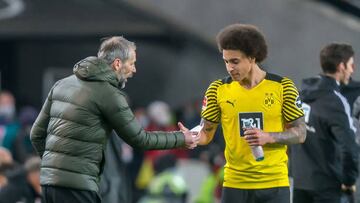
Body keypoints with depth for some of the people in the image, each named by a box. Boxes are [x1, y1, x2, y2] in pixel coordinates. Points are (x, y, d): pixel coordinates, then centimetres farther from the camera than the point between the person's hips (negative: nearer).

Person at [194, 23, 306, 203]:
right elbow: (206, 132, 5)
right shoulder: (219, 89, 2)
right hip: (235, 185, 2)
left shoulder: (282, 87, -3)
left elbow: (300, 133, 0)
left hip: (274, 184, -1)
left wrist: (269, 137, -18)